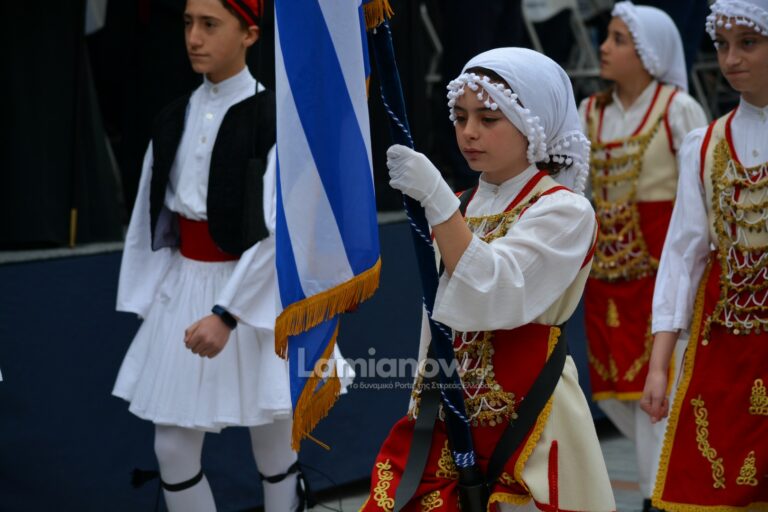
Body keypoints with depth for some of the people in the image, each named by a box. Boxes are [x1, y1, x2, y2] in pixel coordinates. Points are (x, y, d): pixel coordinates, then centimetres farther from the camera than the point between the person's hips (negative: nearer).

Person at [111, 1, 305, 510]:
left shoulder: (273, 118, -11)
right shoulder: (174, 119, 7)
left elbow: (277, 229, -16)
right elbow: (152, 219, 11)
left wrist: (226, 313, -21)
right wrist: (150, 304, 8)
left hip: (252, 291, -5)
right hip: (182, 287, 6)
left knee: (273, 446, 5)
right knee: (173, 447, 6)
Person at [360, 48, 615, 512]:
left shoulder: (563, 211, -8)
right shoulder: (461, 208, 11)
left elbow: (496, 296, -22)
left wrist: (436, 200, -27)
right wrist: (423, 402, 17)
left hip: (525, 420, -6)